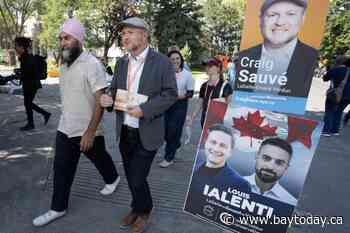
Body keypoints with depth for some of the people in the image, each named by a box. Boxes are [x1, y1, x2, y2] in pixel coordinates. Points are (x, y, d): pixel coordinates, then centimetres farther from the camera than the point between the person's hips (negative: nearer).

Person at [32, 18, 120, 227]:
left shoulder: (92, 64, -19)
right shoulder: (65, 64, 6)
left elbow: (100, 101, -23)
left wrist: (90, 132, -25)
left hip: (88, 130, -6)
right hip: (65, 129, 7)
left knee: (100, 159, 17)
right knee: (61, 169, 11)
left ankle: (112, 179, 46)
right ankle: (58, 208, 27)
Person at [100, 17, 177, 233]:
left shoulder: (162, 62, -9)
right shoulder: (121, 62, 8)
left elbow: (171, 94, -11)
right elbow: (115, 89, 15)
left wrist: (143, 109, -21)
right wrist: (108, 98, -9)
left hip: (147, 133, -5)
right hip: (124, 131, 6)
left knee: (137, 178, 1)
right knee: (131, 176, 18)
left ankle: (144, 211, 31)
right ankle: (138, 208, 43)